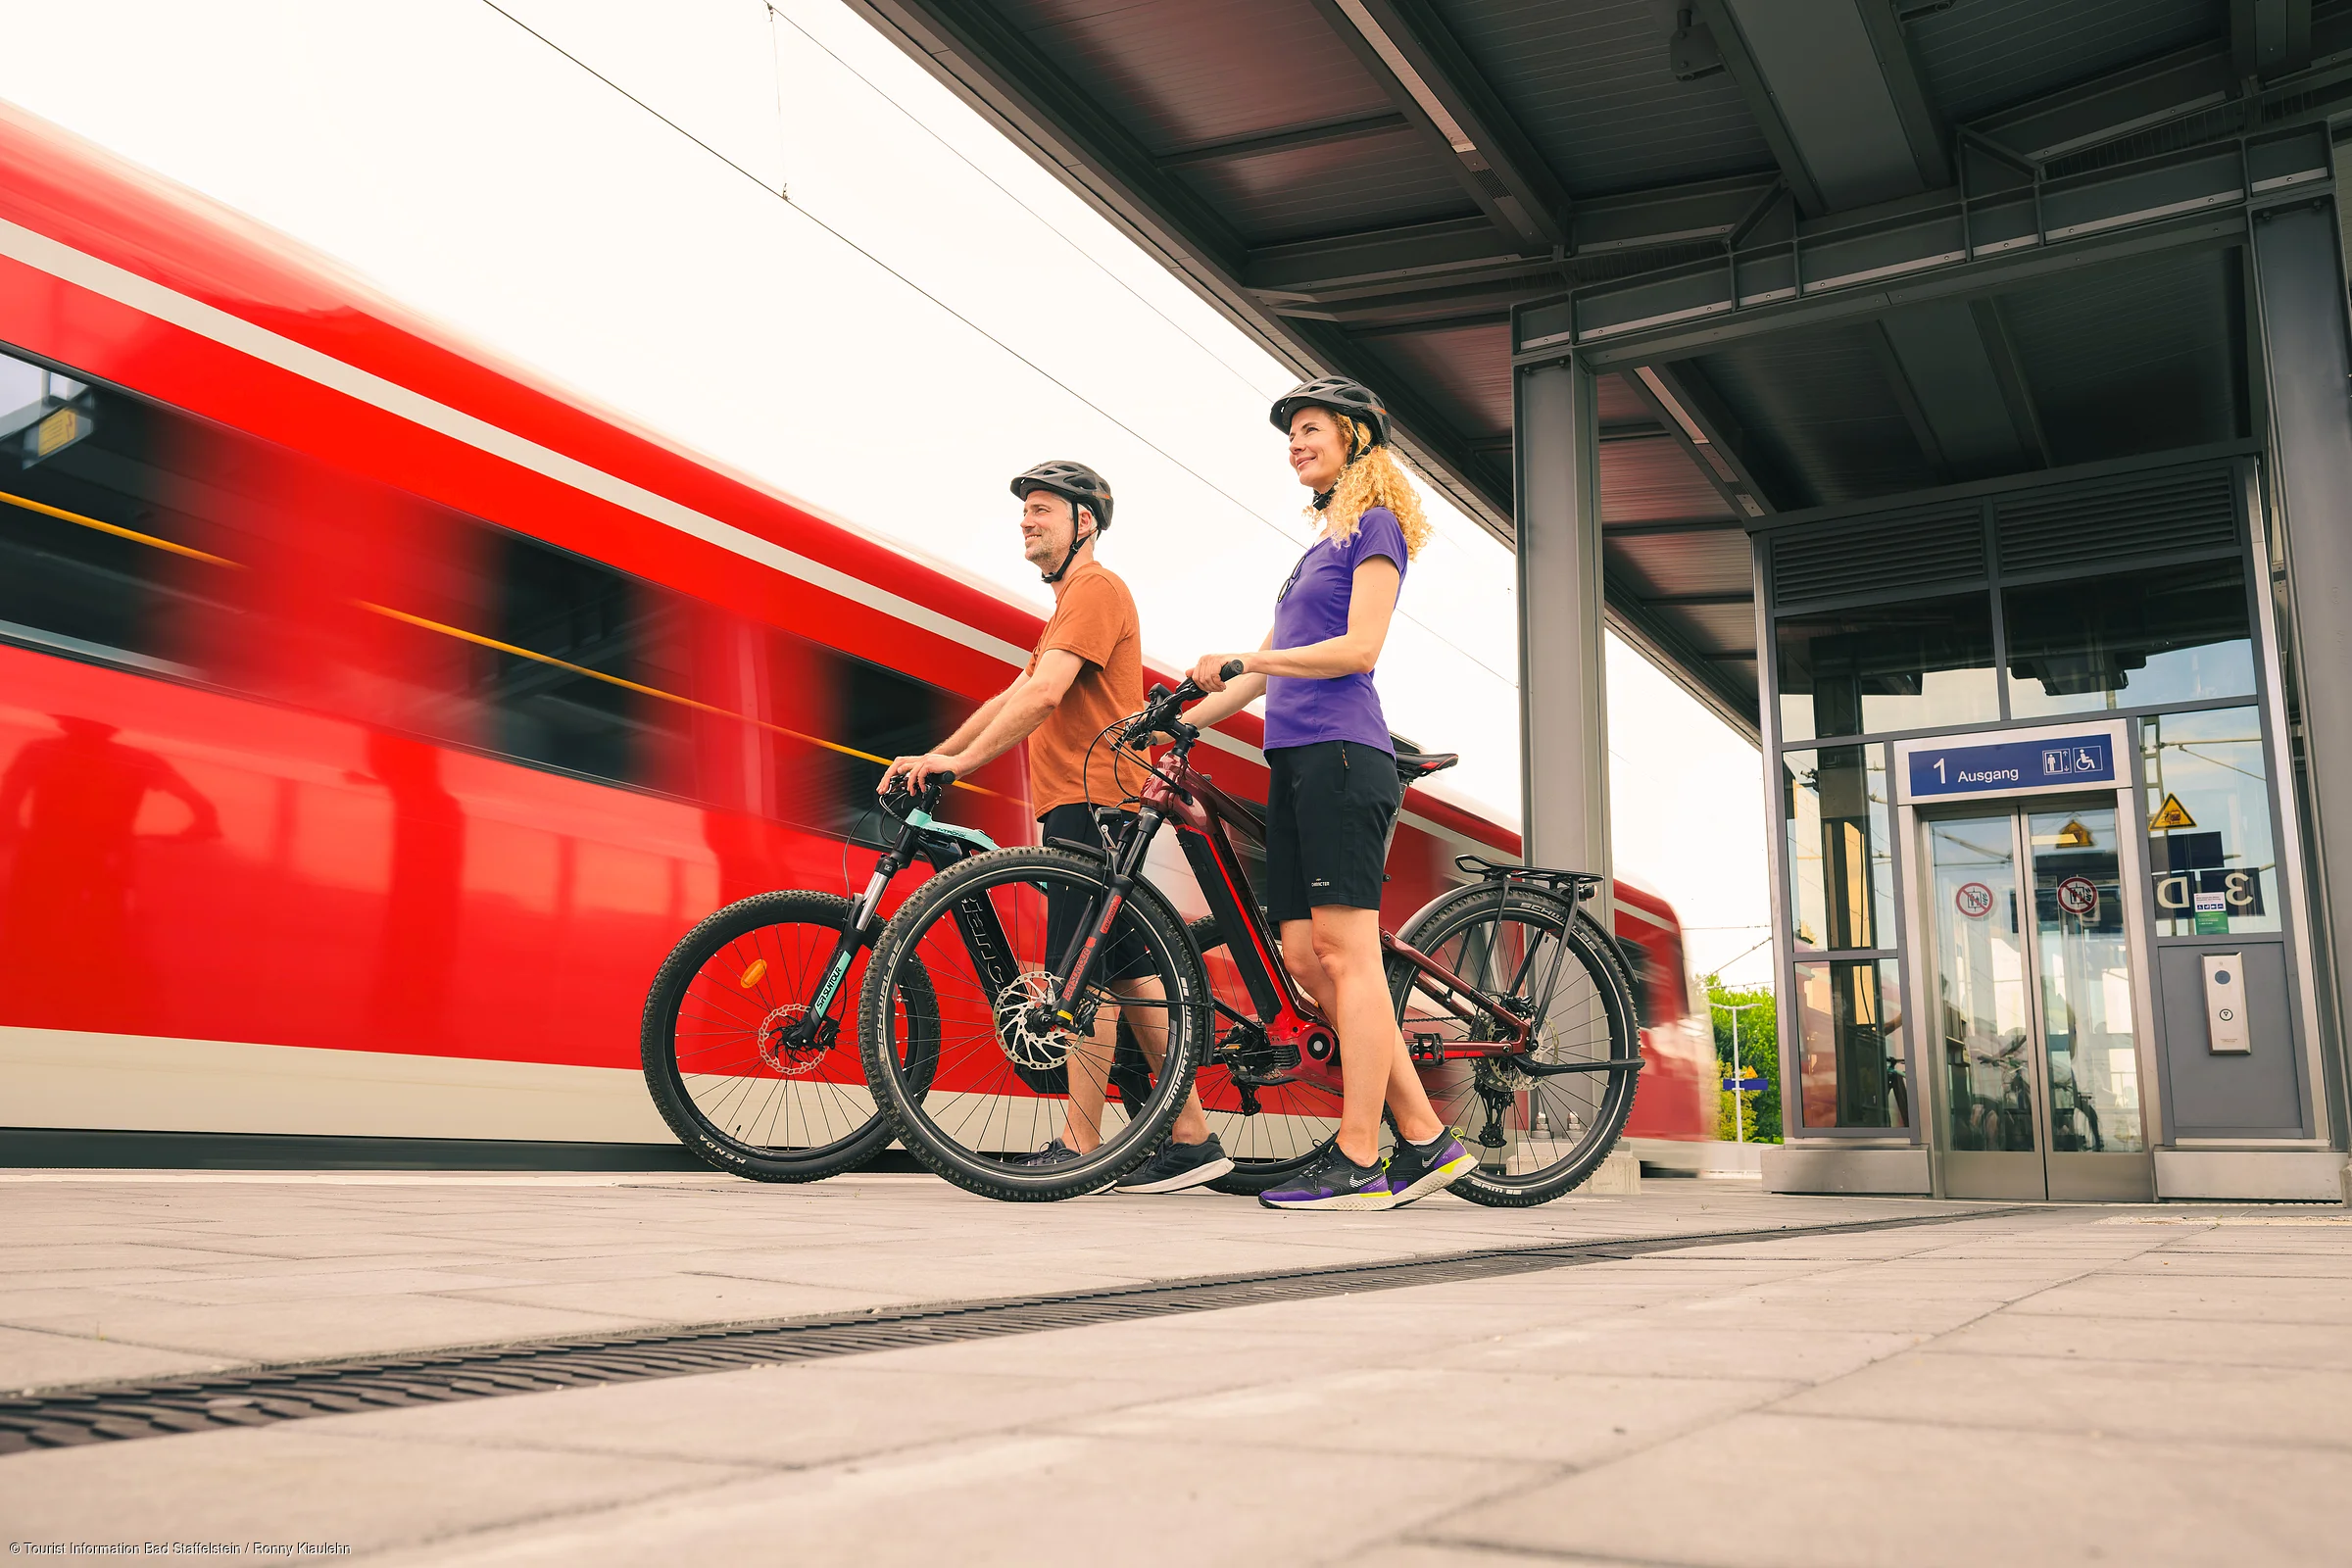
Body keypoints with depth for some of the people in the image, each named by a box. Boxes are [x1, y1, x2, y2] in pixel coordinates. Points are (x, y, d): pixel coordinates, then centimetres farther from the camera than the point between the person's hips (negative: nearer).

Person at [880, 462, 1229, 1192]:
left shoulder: (1095, 587, -7)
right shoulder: (1074, 599, 27)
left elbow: (1043, 694, -20)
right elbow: (1013, 698, 24)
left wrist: (960, 761, -21)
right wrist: (931, 756, 15)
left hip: (1091, 803, -10)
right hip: (1079, 805, 10)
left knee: (1087, 975, -10)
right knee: (1127, 972, 8)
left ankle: (1078, 1149, -8)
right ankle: (1190, 1138, 10)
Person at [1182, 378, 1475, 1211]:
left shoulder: (1376, 526, 2)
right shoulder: (1322, 543, 27)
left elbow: (1358, 649, -11)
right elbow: (1272, 666, 26)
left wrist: (1238, 663, -11)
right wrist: (1174, 722, 21)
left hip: (1340, 752, -9)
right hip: (1294, 759, 9)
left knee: (1346, 952, -10)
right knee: (1308, 958, 3)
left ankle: (1358, 1162, -7)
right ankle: (1427, 1140, 8)